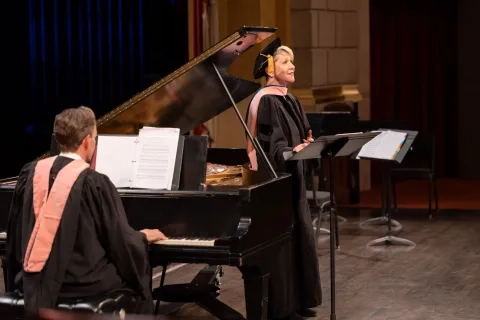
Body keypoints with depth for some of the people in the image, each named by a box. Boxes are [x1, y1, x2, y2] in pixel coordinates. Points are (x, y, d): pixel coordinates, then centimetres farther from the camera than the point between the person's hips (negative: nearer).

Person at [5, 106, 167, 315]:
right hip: (81, 282, -6)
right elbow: (121, 241, -9)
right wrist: (144, 236, 12)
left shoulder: (31, 172, -1)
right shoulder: (95, 183, -16)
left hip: (35, 280, 6)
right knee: (136, 279, 20)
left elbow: (15, 232, 10)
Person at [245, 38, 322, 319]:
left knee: (298, 236, 12)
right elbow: (270, 146, -22)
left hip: (293, 178, 10)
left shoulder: (291, 101, 13)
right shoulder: (265, 101, -14)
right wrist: (292, 151, -36)